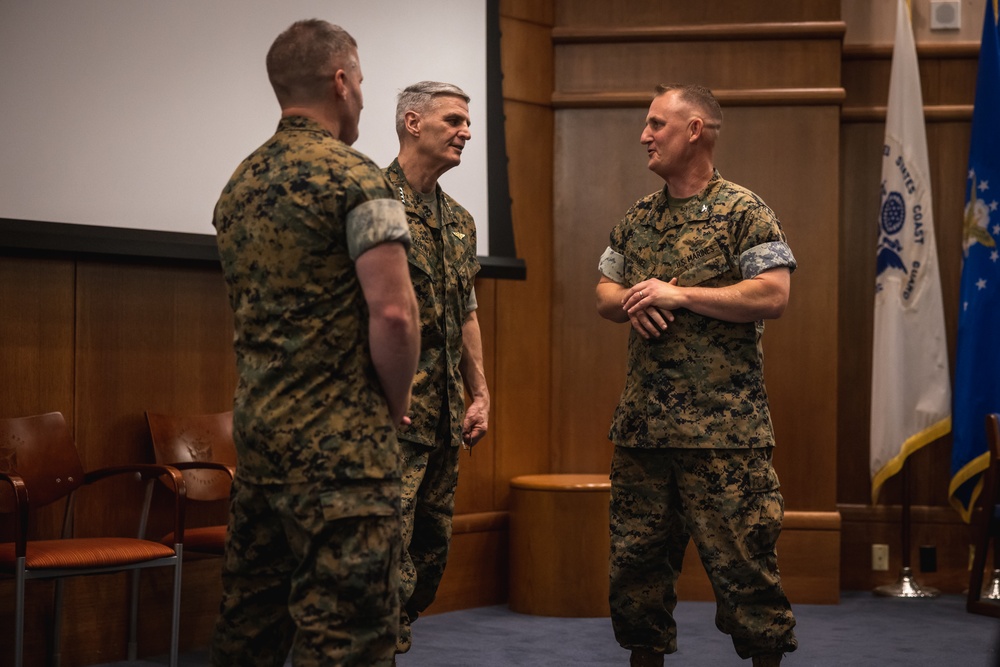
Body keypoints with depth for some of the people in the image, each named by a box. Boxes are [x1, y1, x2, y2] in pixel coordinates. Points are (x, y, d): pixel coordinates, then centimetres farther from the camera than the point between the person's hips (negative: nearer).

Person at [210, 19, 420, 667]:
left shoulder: (241, 183, 13)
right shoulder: (355, 177, -12)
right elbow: (392, 312, -20)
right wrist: (395, 405, -4)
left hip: (257, 425, 8)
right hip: (339, 441, -8)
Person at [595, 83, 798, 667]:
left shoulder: (744, 213, -4)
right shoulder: (638, 218, 16)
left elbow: (773, 295, -14)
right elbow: (605, 295, 21)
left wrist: (679, 295, -15)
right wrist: (632, 302, -4)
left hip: (722, 425, -6)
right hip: (641, 422, 6)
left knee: (741, 559, -4)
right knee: (637, 555, 11)